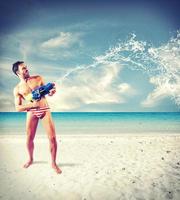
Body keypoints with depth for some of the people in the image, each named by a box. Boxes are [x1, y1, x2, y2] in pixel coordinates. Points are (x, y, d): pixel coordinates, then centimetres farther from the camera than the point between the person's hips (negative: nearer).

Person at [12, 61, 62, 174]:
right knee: (29, 138, 8)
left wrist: (51, 92, -15)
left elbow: (48, 92, 10)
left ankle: (53, 163, 11)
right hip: (31, 112, 1)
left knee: (53, 137, -8)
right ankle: (31, 159, 38)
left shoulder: (38, 78, 6)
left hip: (45, 110, 0)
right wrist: (31, 104, -17)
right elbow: (18, 108, 0)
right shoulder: (17, 89, 5)